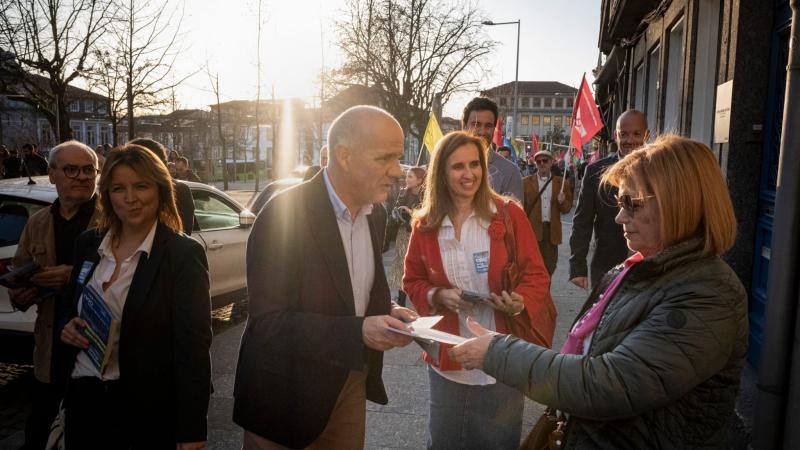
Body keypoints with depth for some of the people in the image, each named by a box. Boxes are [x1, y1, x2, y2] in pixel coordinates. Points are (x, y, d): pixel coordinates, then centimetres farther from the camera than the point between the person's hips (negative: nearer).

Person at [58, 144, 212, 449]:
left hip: (152, 406, -4)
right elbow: (72, 309, 18)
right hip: (84, 397, 5)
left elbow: (194, 345, -16)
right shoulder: (88, 244, 2)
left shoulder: (184, 254, -14)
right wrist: (69, 327, -6)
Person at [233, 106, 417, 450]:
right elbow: (265, 322, -23)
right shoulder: (284, 214, -21)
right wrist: (360, 331, -31)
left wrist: (386, 314, -6)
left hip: (351, 383, 6)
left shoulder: (375, 213, 2)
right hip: (290, 394, -6)